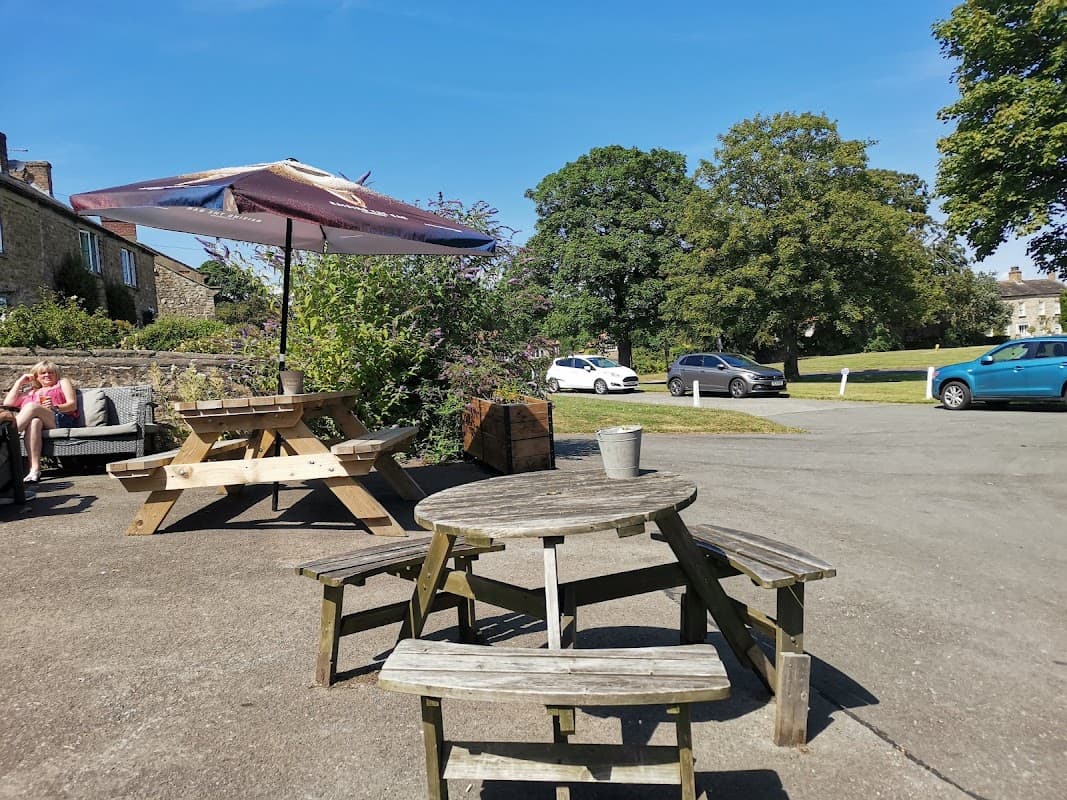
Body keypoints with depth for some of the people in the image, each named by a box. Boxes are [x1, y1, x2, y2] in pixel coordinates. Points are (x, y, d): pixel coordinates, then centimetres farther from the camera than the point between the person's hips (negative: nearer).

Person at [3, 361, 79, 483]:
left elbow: (73, 405, 11)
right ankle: (34, 470, -50)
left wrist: (55, 407, -10)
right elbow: (7, 404, 26)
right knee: (34, 421, -37)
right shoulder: (30, 392, 37)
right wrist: (19, 382, 26)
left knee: (32, 406, -32)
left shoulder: (63, 382, 28)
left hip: (60, 420, -2)